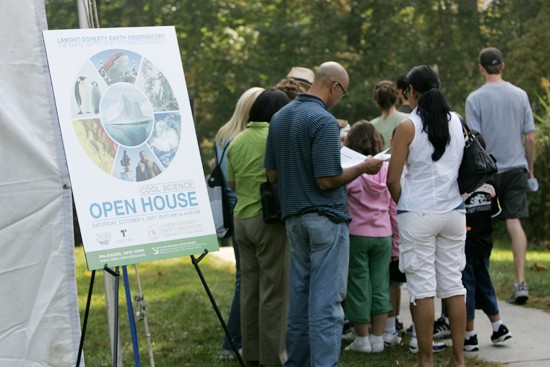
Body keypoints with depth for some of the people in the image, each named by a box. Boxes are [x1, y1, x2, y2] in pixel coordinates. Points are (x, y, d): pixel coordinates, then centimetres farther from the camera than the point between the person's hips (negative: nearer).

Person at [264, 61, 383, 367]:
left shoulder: (280, 118, 9)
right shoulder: (324, 121, -17)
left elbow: (272, 174, 11)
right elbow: (327, 180, -19)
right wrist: (362, 168, -6)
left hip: (294, 216, 8)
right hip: (326, 217, -8)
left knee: (300, 296, 15)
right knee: (326, 300, -5)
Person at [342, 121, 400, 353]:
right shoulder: (387, 169, 0)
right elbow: (394, 207, 4)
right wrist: (397, 238, 12)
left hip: (355, 235, -3)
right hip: (383, 235, 3)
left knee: (358, 285, 5)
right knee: (380, 286, 9)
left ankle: (362, 338, 9)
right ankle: (378, 338, 11)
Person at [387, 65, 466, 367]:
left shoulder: (408, 126, -8)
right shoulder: (457, 122, 7)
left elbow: (392, 179, -7)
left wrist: (401, 204, 9)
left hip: (418, 214, -5)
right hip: (454, 211, 5)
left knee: (422, 287, 0)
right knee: (453, 283, 8)